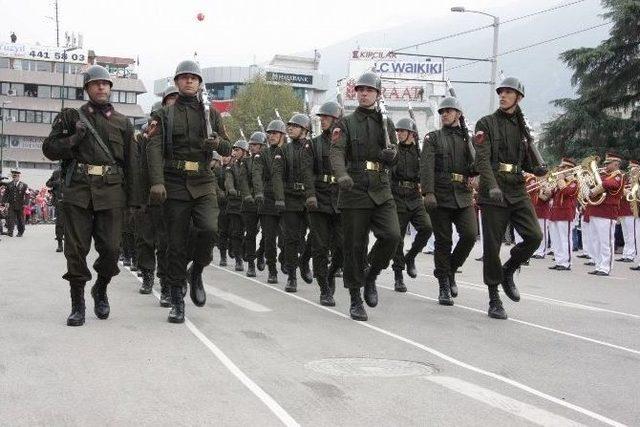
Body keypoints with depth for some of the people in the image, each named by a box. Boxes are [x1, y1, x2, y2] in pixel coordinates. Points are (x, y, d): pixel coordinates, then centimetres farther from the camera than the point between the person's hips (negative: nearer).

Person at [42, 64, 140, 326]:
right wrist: (75, 138, -7)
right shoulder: (71, 117, 12)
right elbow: (49, 149, 9)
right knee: (76, 249, -1)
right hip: (77, 191, -1)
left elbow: (131, 164, 12)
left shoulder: (123, 123, 15)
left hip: (111, 193, 1)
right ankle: (77, 304, 10)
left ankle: (101, 291, 24)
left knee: (110, 248, -3)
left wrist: (132, 201, 6)